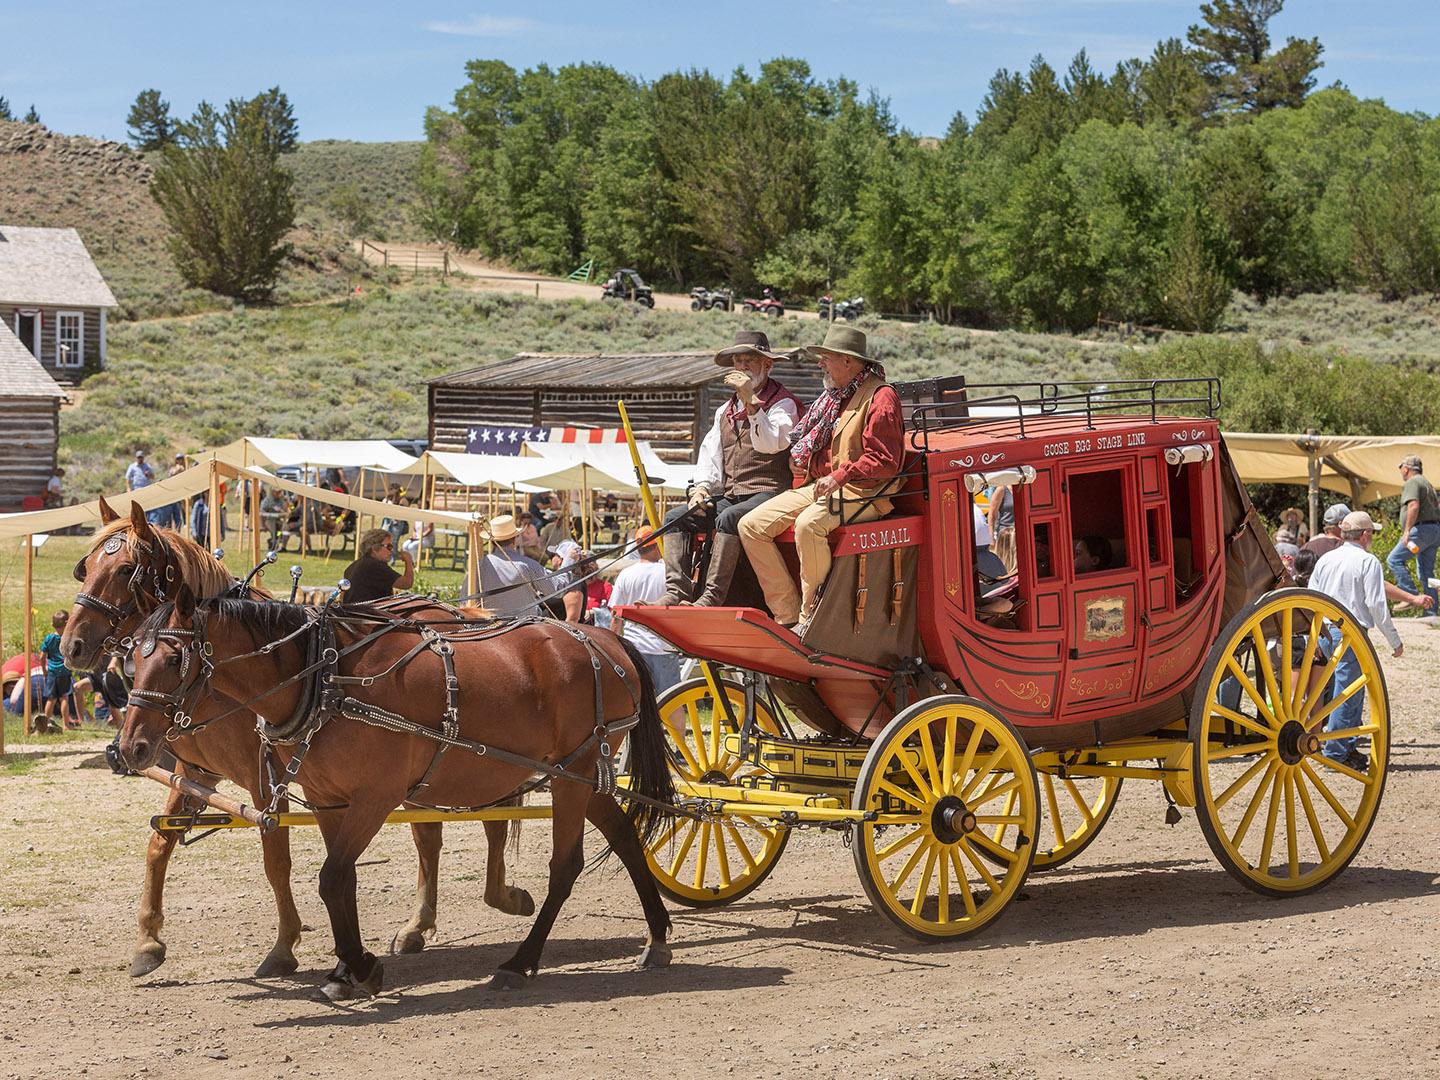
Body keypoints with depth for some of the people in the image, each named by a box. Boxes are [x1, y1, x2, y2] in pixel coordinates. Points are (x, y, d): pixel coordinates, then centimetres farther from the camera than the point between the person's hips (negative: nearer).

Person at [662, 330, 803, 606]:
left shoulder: (783, 403, 1)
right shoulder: (725, 410, 24)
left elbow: (770, 444, -16)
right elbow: (710, 454, 22)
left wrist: (752, 401, -23)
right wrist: (701, 487, 3)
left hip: (767, 493, -8)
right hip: (729, 497, 8)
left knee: (728, 519, -35)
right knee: (676, 517, -9)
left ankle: (712, 597, -37)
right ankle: (677, 593, -21)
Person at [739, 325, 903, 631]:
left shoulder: (881, 397, -9)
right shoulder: (833, 396, 19)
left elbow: (885, 461, -17)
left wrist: (839, 476, -24)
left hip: (863, 492, -9)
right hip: (822, 486, 9)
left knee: (808, 523, -37)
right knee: (751, 525, -5)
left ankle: (810, 615, -23)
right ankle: (786, 615, -8)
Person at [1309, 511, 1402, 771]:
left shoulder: (1325, 560, 12)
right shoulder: (1368, 562, -7)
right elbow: (1376, 605, -10)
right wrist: (1395, 641, -3)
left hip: (1326, 631, 7)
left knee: (1352, 691, 17)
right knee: (1346, 693, -3)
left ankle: (1351, 747, 20)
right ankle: (1335, 753, -3)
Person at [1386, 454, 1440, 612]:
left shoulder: (1412, 483, -6)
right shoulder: (1427, 483, 25)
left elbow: (1414, 506, -21)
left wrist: (1407, 530, -23)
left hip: (1422, 529, -10)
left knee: (1394, 559, -10)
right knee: (1426, 572, 10)